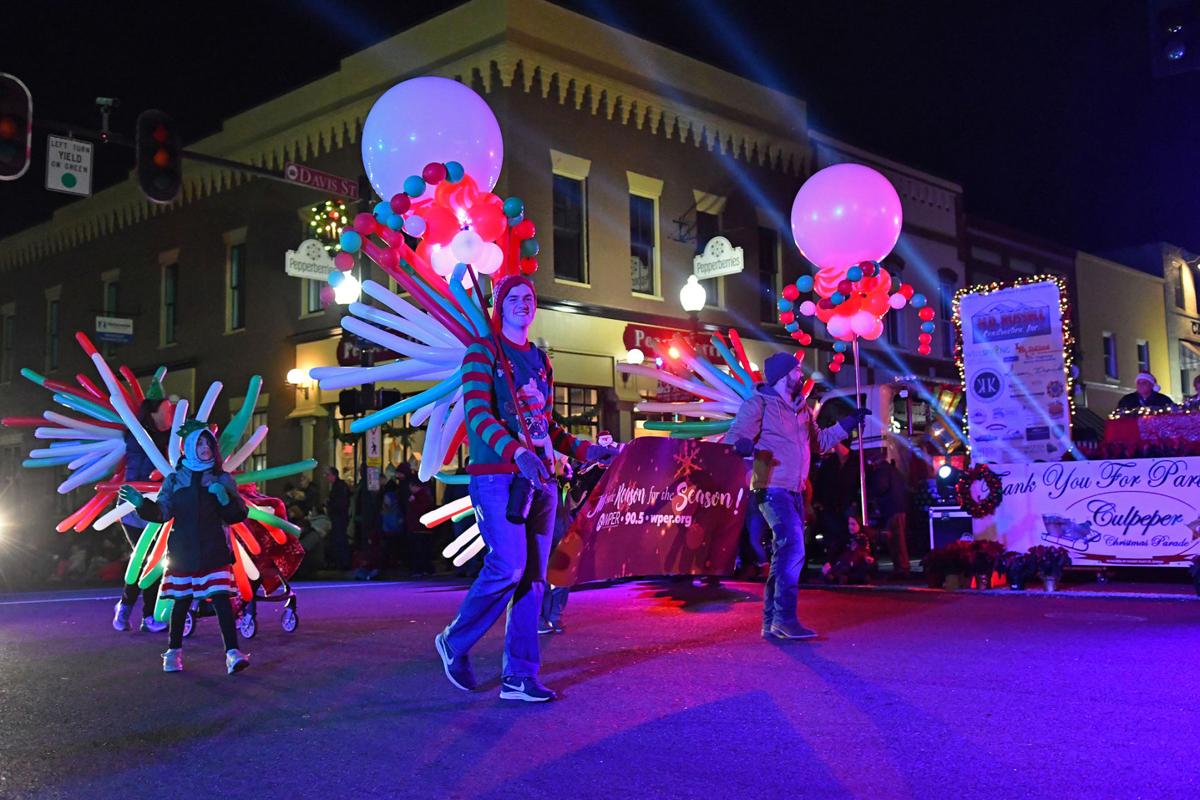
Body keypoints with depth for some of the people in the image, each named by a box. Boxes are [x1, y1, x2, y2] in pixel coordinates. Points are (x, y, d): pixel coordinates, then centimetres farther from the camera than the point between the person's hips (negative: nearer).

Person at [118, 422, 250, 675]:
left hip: (214, 552, -1)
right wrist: (142, 504, -18)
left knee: (221, 599, -11)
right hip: (183, 552, 1)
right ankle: (173, 651, 26)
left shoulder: (222, 479, 6)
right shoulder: (174, 480, 7)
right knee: (181, 602, 9)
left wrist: (226, 499, -16)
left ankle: (232, 653, -14)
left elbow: (239, 514, 3)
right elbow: (162, 511, -1)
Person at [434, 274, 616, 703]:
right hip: (496, 477, -6)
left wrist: (584, 450, 10)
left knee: (533, 578, 3)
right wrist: (516, 451, -29)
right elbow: (477, 414, -14)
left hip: (539, 479, 6)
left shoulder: (540, 359, 19)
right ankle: (455, 642, 8)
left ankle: (519, 676, 8)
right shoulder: (483, 352, 0)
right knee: (508, 568, -16)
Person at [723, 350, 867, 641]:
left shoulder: (801, 409, 19)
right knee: (793, 550, -20)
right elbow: (734, 437, -16)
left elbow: (819, 441, 32)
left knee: (785, 556, 10)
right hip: (772, 489, -9)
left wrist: (848, 423, 28)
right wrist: (743, 445, -38)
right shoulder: (759, 404, -6)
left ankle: (772, 623, 17)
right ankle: (785, 619, -18)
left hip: (795, 492, 9)